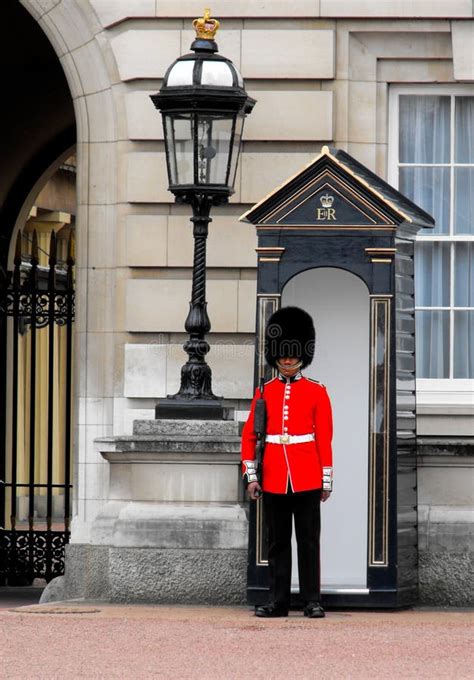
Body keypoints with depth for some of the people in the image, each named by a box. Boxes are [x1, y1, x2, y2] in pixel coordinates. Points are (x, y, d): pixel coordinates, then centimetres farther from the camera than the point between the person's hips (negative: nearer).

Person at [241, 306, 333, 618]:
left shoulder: (316, 391, 3)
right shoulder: (265, 392, 7)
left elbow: (325, 438, 2)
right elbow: (249, 435, 7)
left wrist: (326, 479, -1)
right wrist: (251, 475, 1)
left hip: (306, 477, -2)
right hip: (274, 478, 2)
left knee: (308, 540, 0)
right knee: (278, 542, 6)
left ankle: (313, 601, 4)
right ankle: (278, 601, 10)